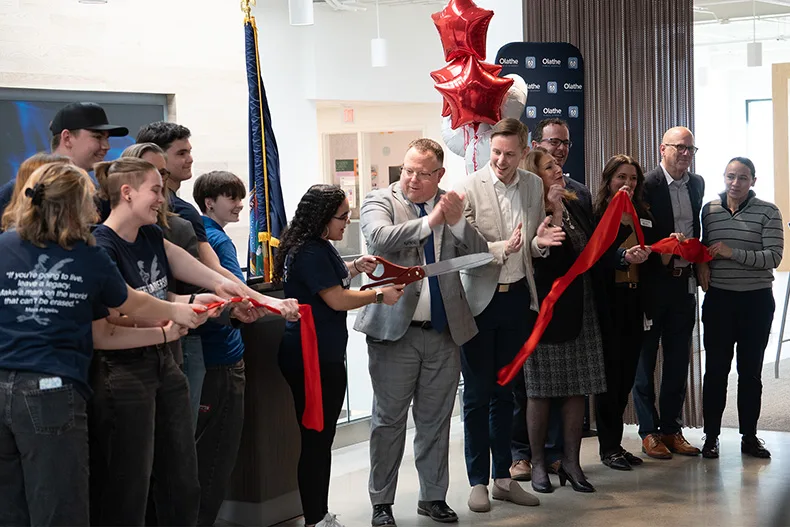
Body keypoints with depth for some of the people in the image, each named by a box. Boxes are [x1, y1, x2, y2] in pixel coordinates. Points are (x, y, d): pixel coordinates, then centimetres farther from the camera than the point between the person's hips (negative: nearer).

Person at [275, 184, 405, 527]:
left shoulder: (319, 246, 14)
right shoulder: (311, 253, -18)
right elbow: (338, 300, -17)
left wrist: (355, 267, 16)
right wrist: (379, 295, -6)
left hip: (325, 357, 11)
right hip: (313, 359, -11)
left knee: (321, 439, 15)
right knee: (316, 440, -4)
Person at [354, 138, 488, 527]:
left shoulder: (453, 205, 8)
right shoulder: (380, 201, -2)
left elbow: (480, 255, 0)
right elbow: (381, 237, -22)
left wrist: (457, 221, -15)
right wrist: (430, 221, -25)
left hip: (444, 332, 3)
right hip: (395, 330, -3)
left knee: (436, 421, 12)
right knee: (389, 420, 5)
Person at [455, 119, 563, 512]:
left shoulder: (534, 185, 5)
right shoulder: (469, 188, -10)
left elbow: (533, 249, 11)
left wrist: (539, 243, -12)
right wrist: (503, 248, -29)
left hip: (518, 298, 4)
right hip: (479, 299, -4)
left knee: (505, 391, 14)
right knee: (477, 394, 5)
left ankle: (503, 477, 24)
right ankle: (478, 481, 15)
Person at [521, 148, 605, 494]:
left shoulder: (574, 205, 12)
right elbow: (543, 257, -22)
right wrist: (555, 214, -21)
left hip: (579, 307, 6)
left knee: (577, 389, 6)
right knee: (541, 391, 2)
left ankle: (571, 462, 14)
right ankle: (538, 463, 13)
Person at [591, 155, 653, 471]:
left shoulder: (643, 216, 14)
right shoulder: (597, 214, -5)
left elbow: (649, 255, 17)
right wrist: (624, 256, -28)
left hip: (633, 300, 6)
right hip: (608, 300, -6)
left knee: (627, 372, 8)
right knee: (610, 371, -3)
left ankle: (615, 442, 17)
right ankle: (609, 446, 6)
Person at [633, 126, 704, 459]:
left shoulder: (697, 184, 10)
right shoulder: (646, 185, -10)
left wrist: (700, 262, 8)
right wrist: (661, 251, -24)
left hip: (684, 281, 6)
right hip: (652, 282, -6)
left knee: (678, 360, 11)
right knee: (645, 359, 3)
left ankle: (671, 429, 20)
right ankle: (649, 432, 11)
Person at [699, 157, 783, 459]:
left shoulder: (767, 212, -2)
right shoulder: (709, 210, 5)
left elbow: (773, 257, -12)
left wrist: (732, 253, -20)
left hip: (756, 301, -1)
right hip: (719, 300, 1)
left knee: (751, 371, 8)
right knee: (716, 369, 3)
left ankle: (749, 436, 18)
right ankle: (711, 436, 13)